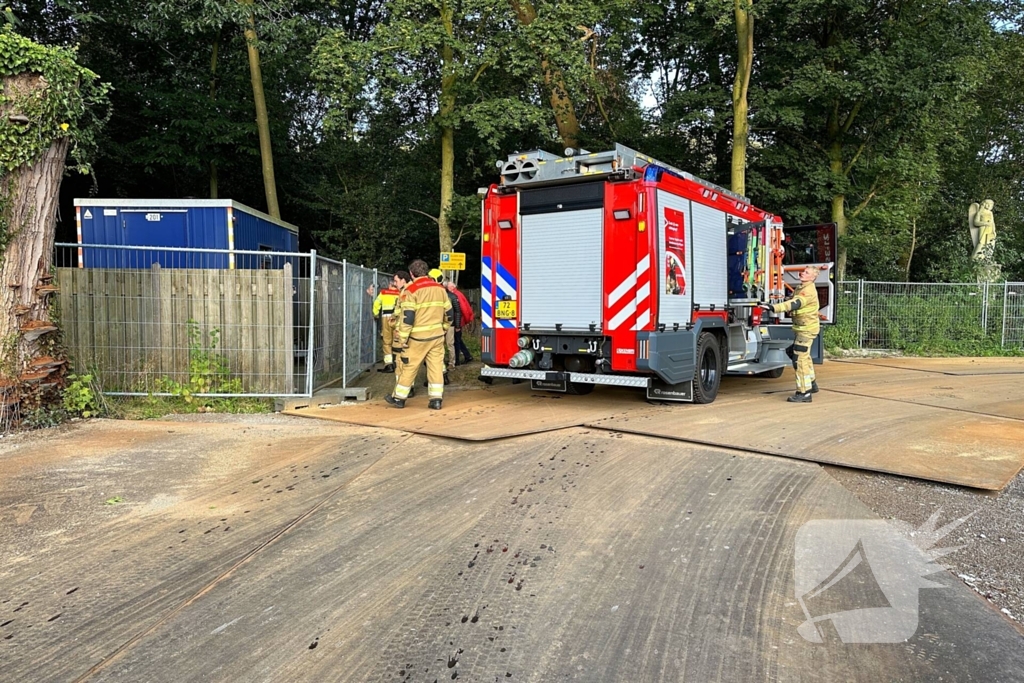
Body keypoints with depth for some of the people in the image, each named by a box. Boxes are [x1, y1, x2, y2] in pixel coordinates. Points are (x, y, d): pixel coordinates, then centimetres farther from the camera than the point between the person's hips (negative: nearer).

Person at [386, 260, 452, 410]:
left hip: (418, 337, -5)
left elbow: (407, 318, -16)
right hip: (437, 336, 5)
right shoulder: (440, 288, 7)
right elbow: (448, 313, 13)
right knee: (436, 367, 6)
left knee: (409, 367, 6)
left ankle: (399, 398, 17)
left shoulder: (411, 290, -11)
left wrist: (400, 340, -13)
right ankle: (436, 400, 6)